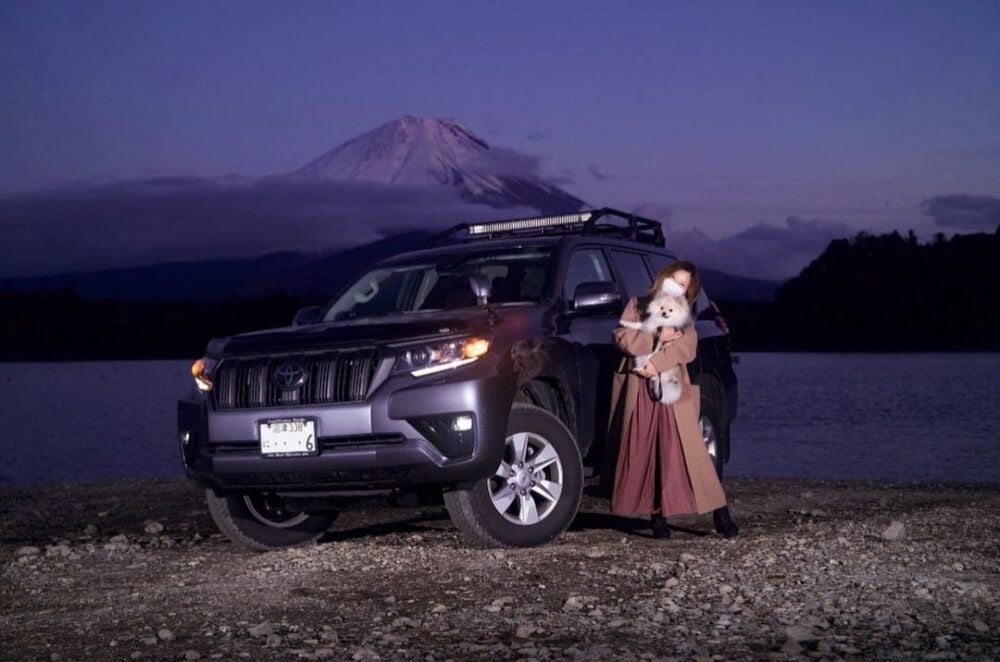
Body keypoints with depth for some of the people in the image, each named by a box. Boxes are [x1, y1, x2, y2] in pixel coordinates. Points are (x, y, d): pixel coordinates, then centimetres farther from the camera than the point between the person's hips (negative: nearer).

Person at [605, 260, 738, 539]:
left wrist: (657, 364, -17)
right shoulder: (638, 305, 15)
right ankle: (657, 517, 4)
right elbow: (623, 336, -2)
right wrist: (658, 337, -11)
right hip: (638, 391, 0)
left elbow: (687, 348, -4)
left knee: (689, 451, -9)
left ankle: (720, 513, -8)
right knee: (644, 454, -2)